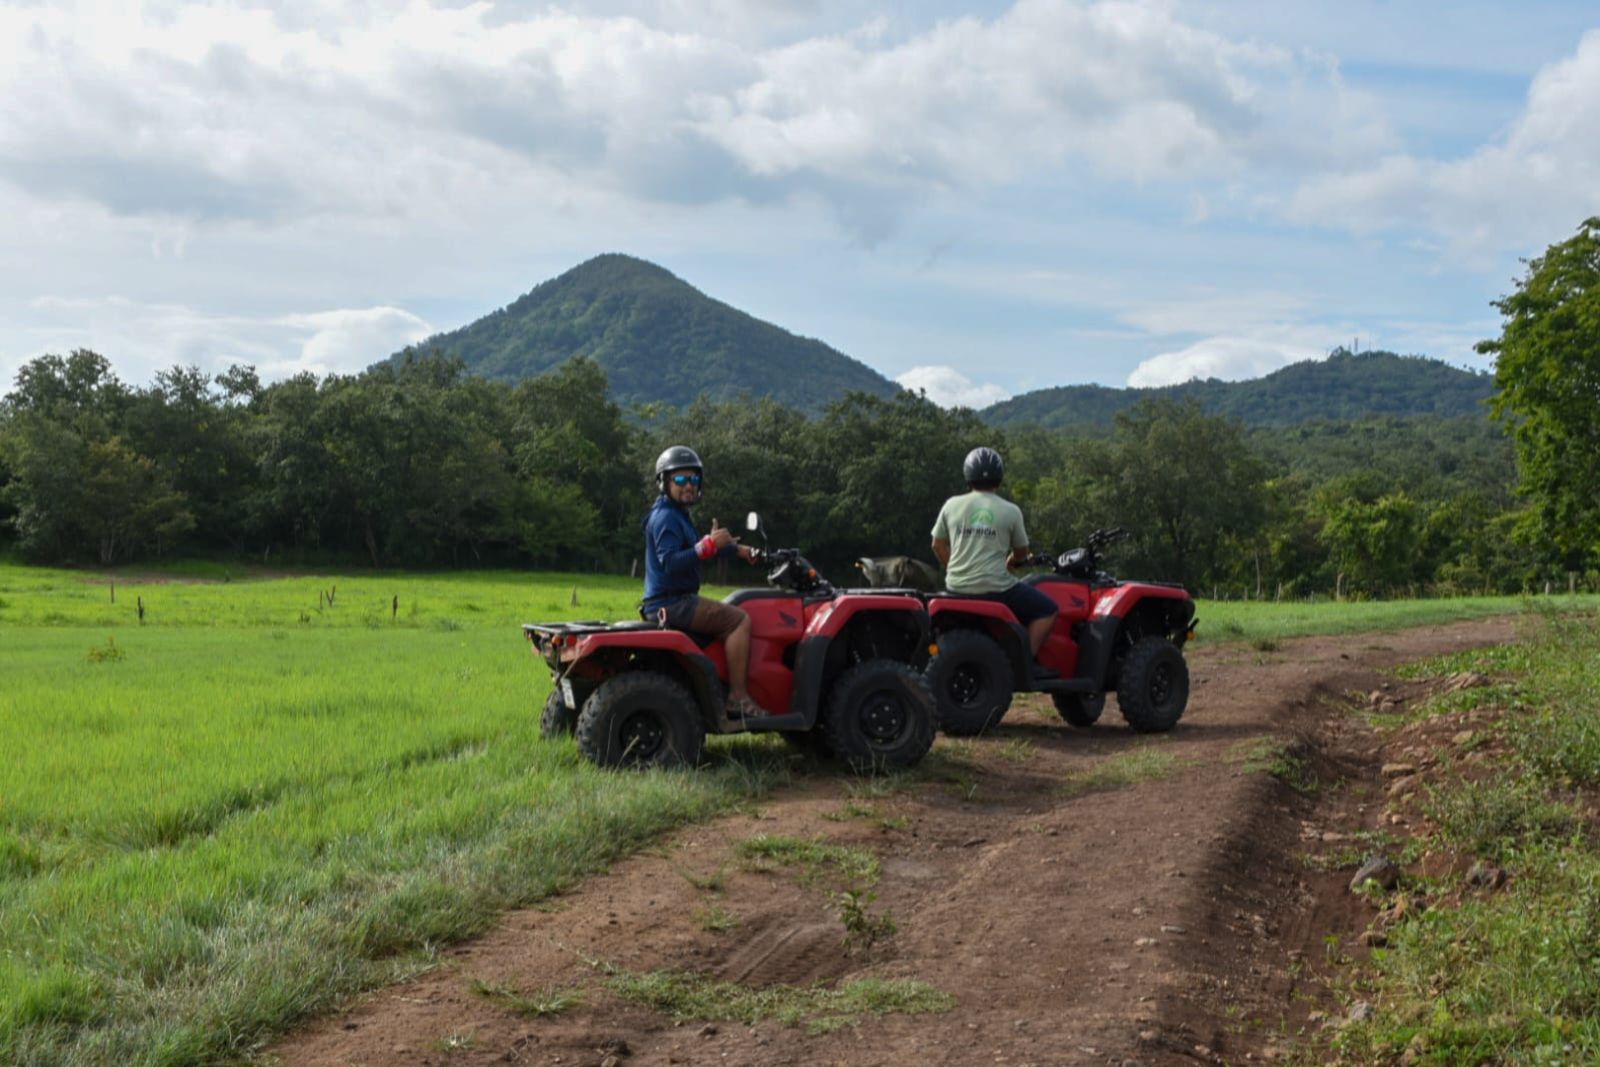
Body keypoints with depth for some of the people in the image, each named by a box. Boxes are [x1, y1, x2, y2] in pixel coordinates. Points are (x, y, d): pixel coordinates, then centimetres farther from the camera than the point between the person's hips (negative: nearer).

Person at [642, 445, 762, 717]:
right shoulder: (665, 517, -14)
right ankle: (738, 698, -20)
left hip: (676, 600, 11)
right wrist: (709, 544, -31)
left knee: (731, 618, 27)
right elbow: (670, 562, -28)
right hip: (671, 603, -11)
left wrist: (736, 549, 34)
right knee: (740, 620, -17)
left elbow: (694, 549, 35)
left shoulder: (677, 515, 19)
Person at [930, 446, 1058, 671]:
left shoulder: (952, 506, 4)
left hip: (957, 588, 5)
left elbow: (938, 545, 11)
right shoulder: (1010, 511, -3)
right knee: (1046, 610, 10)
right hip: (994, 588, -5)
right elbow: (1021, 553, 9)